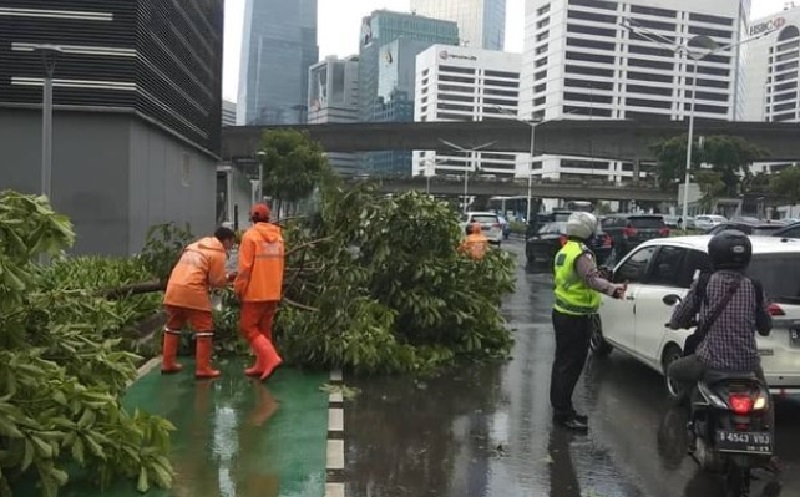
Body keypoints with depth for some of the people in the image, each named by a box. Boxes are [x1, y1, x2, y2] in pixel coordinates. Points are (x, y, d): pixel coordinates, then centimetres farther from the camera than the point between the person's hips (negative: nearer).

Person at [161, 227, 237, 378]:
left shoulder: (194, 246, 24)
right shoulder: (218, 253, -1)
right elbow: (217, 281, -4)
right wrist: (229, 278, 16)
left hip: (174, 289, 8)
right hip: (192, 291, -8)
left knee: (173, 326, 19)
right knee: (204, 329, 1)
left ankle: (168, 364, 25)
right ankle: (203, 369, 0)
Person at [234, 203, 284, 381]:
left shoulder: (250, 235, -11)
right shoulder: (278, 236, 9)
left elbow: (245, 267, -13)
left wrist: (239, 289, -5)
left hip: (255, 292, -7)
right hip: (273, 292, 7)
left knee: (247, 327, 2)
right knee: (264, 329, 14)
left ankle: (271, 358, -12)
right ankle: (261, 365, 15)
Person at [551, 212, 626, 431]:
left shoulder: (564, 251, 13)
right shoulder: (582, 253, -18)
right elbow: (591, 278, -37)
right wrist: (611, 288, -54)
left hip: (562, 313, 10)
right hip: (577, 318, -10)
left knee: (562, 362, 17)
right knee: (571, 365, -5)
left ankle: (560, 407, 28)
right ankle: (563, 413, 0)